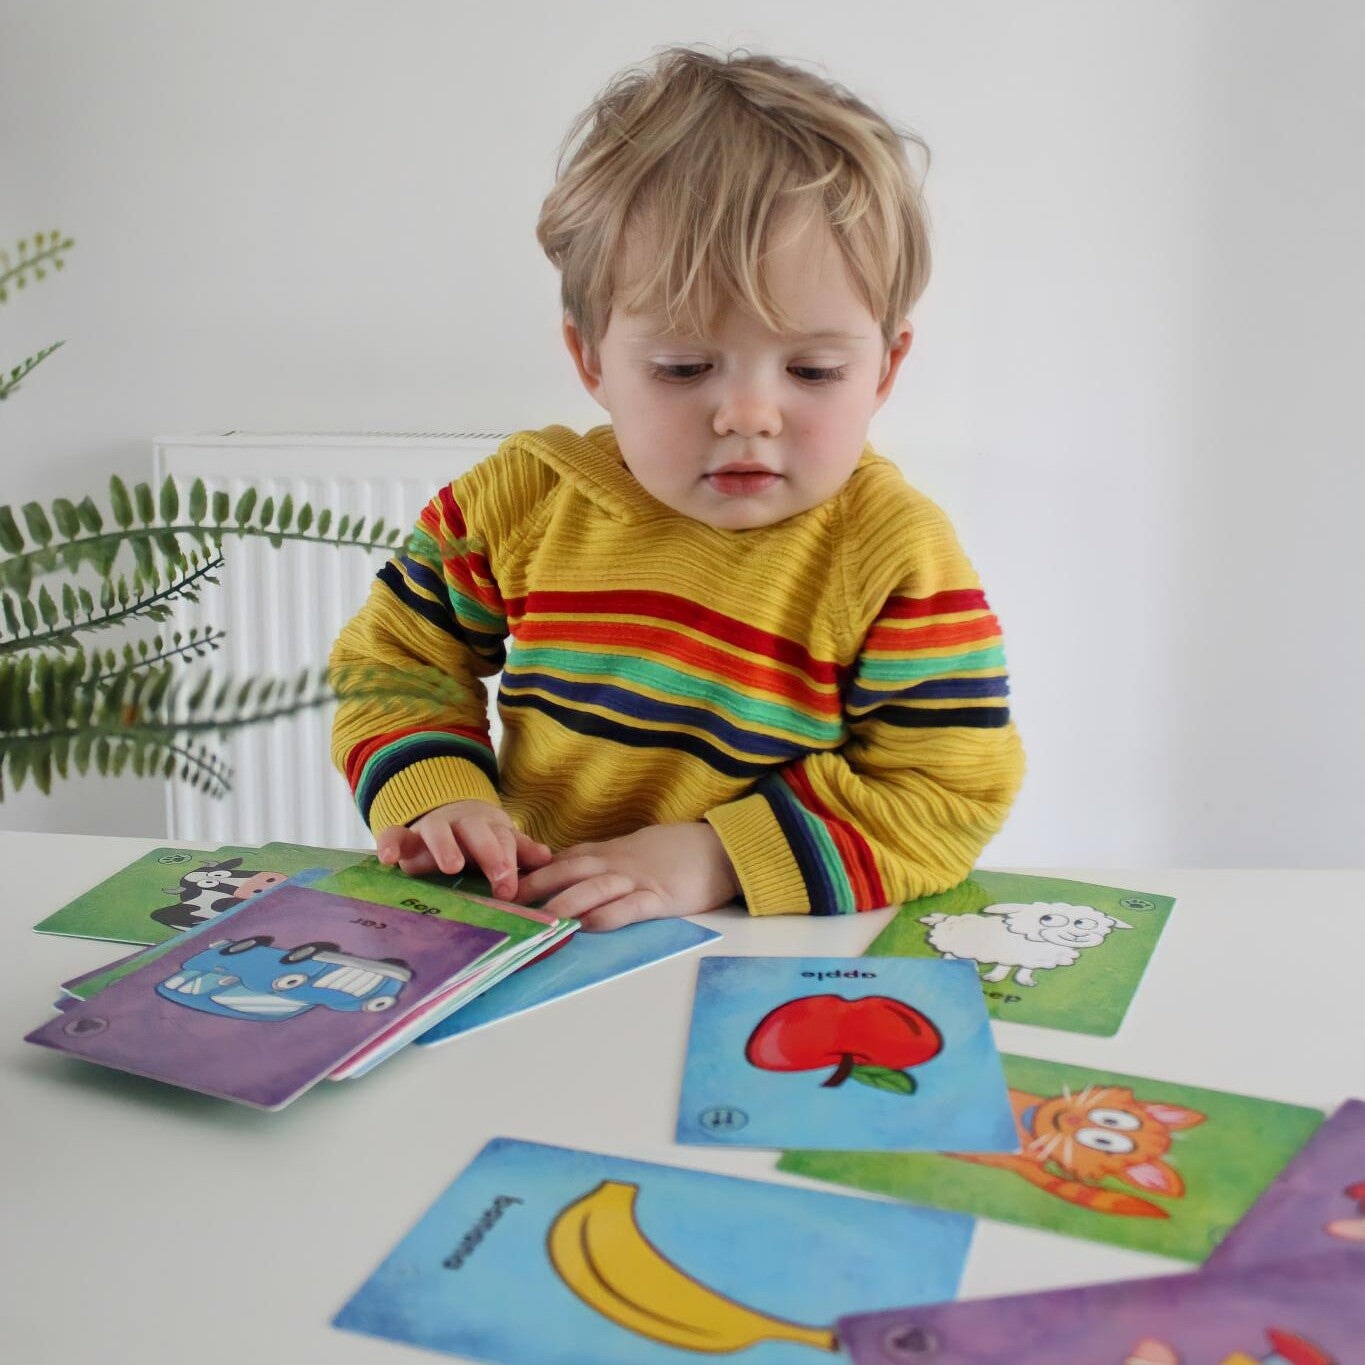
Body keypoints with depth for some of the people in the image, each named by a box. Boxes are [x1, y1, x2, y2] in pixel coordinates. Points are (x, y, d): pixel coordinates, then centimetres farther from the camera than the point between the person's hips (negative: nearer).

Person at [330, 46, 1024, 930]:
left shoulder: (895, 554, -11)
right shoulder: (524, 498, -1)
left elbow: (949, 793, -13)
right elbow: (397, 659, 11)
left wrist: (717, 858, -22)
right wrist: (435, 795, -9)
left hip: (780, 961, -2)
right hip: (531, 922, 3)